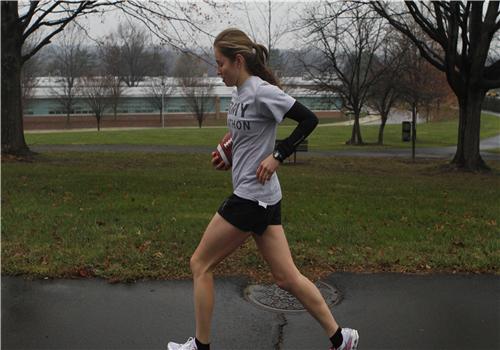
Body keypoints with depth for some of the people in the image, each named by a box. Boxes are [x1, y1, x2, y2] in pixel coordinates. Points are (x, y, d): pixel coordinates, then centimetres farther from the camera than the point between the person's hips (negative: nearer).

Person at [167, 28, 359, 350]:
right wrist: (229, 157, 10)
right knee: (286, 277, 12)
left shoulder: (262, 91, -15)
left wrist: (277, 157, -17)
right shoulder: (240, 93, 11)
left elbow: (309, 120, -16)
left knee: (200, 265, 4)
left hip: (252, 198, -9)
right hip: (264, 198, 9)